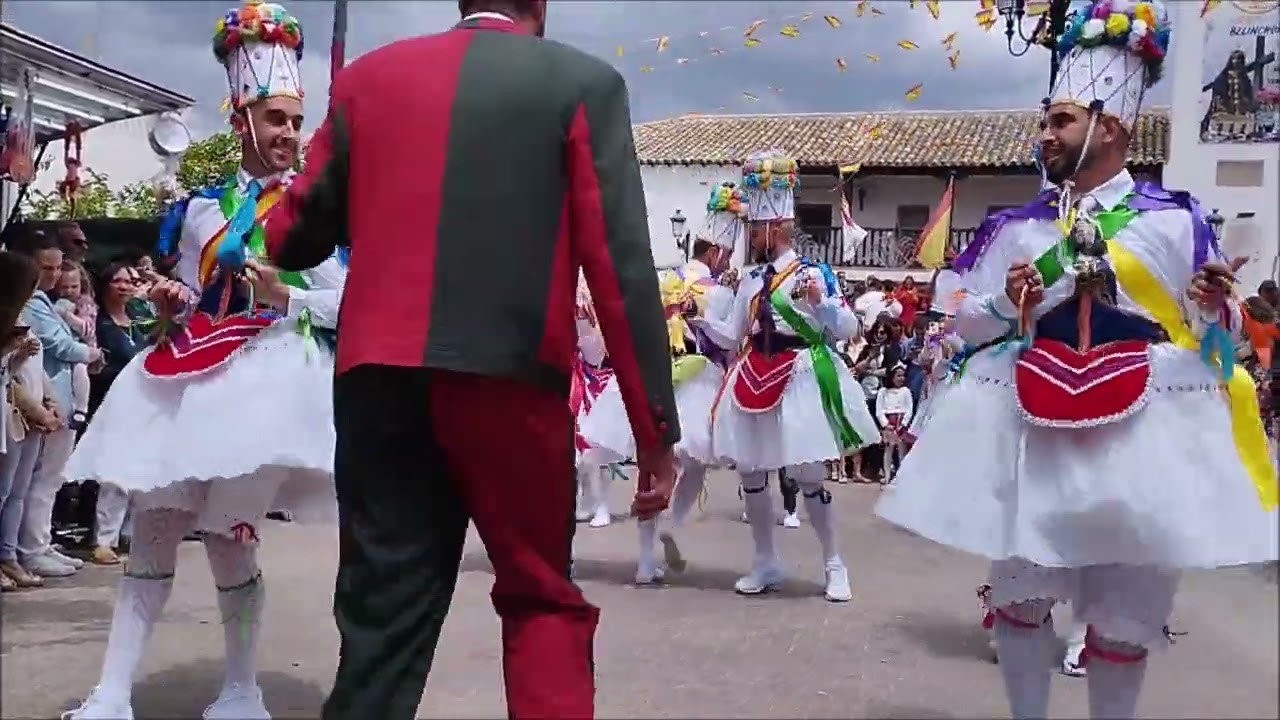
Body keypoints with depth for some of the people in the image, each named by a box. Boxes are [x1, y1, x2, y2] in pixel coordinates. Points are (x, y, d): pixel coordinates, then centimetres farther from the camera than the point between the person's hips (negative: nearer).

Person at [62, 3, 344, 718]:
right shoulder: (200, 207, 14)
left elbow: (346, 301, -3)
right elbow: (186, 302, 20)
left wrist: (283, 296, -17)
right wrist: (167, 308, -1)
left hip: (275, 377, -5)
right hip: (194, 377, 5)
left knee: (226, 531, -5)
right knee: (154, 524, 2)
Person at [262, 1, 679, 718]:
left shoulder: (368, 75, 12)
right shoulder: (584, 82, 2)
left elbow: (293, 238, 16)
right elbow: (622, 263, -4)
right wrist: (656, 427, -1)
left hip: (379, 376, 3)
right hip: (513, 377, -2)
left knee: (385, 613, 10)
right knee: (543, 599, 14)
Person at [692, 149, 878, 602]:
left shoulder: (814, 274, -6)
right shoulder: (750, 280, 9)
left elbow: (847, 329, -9)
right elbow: (731, 337, 12)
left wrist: (819, 302, -25)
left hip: (802, 379, -6)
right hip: (755, 379, 6)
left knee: (808, 477, -2)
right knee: (750, 473, 8)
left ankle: (834, 565, 16)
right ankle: (765, 563, 24)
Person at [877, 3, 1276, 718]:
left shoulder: (1176, 220, 1)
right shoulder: (1014, 226, 7)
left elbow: (1218, 331, 5)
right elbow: (964, 322, 11)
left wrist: (1216, 310, -17)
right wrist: (1005, 305, -9)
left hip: (1144, 428, -2)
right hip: (1030, 427, 2)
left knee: (1127, 610, 8)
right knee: (1019, 592, 7)